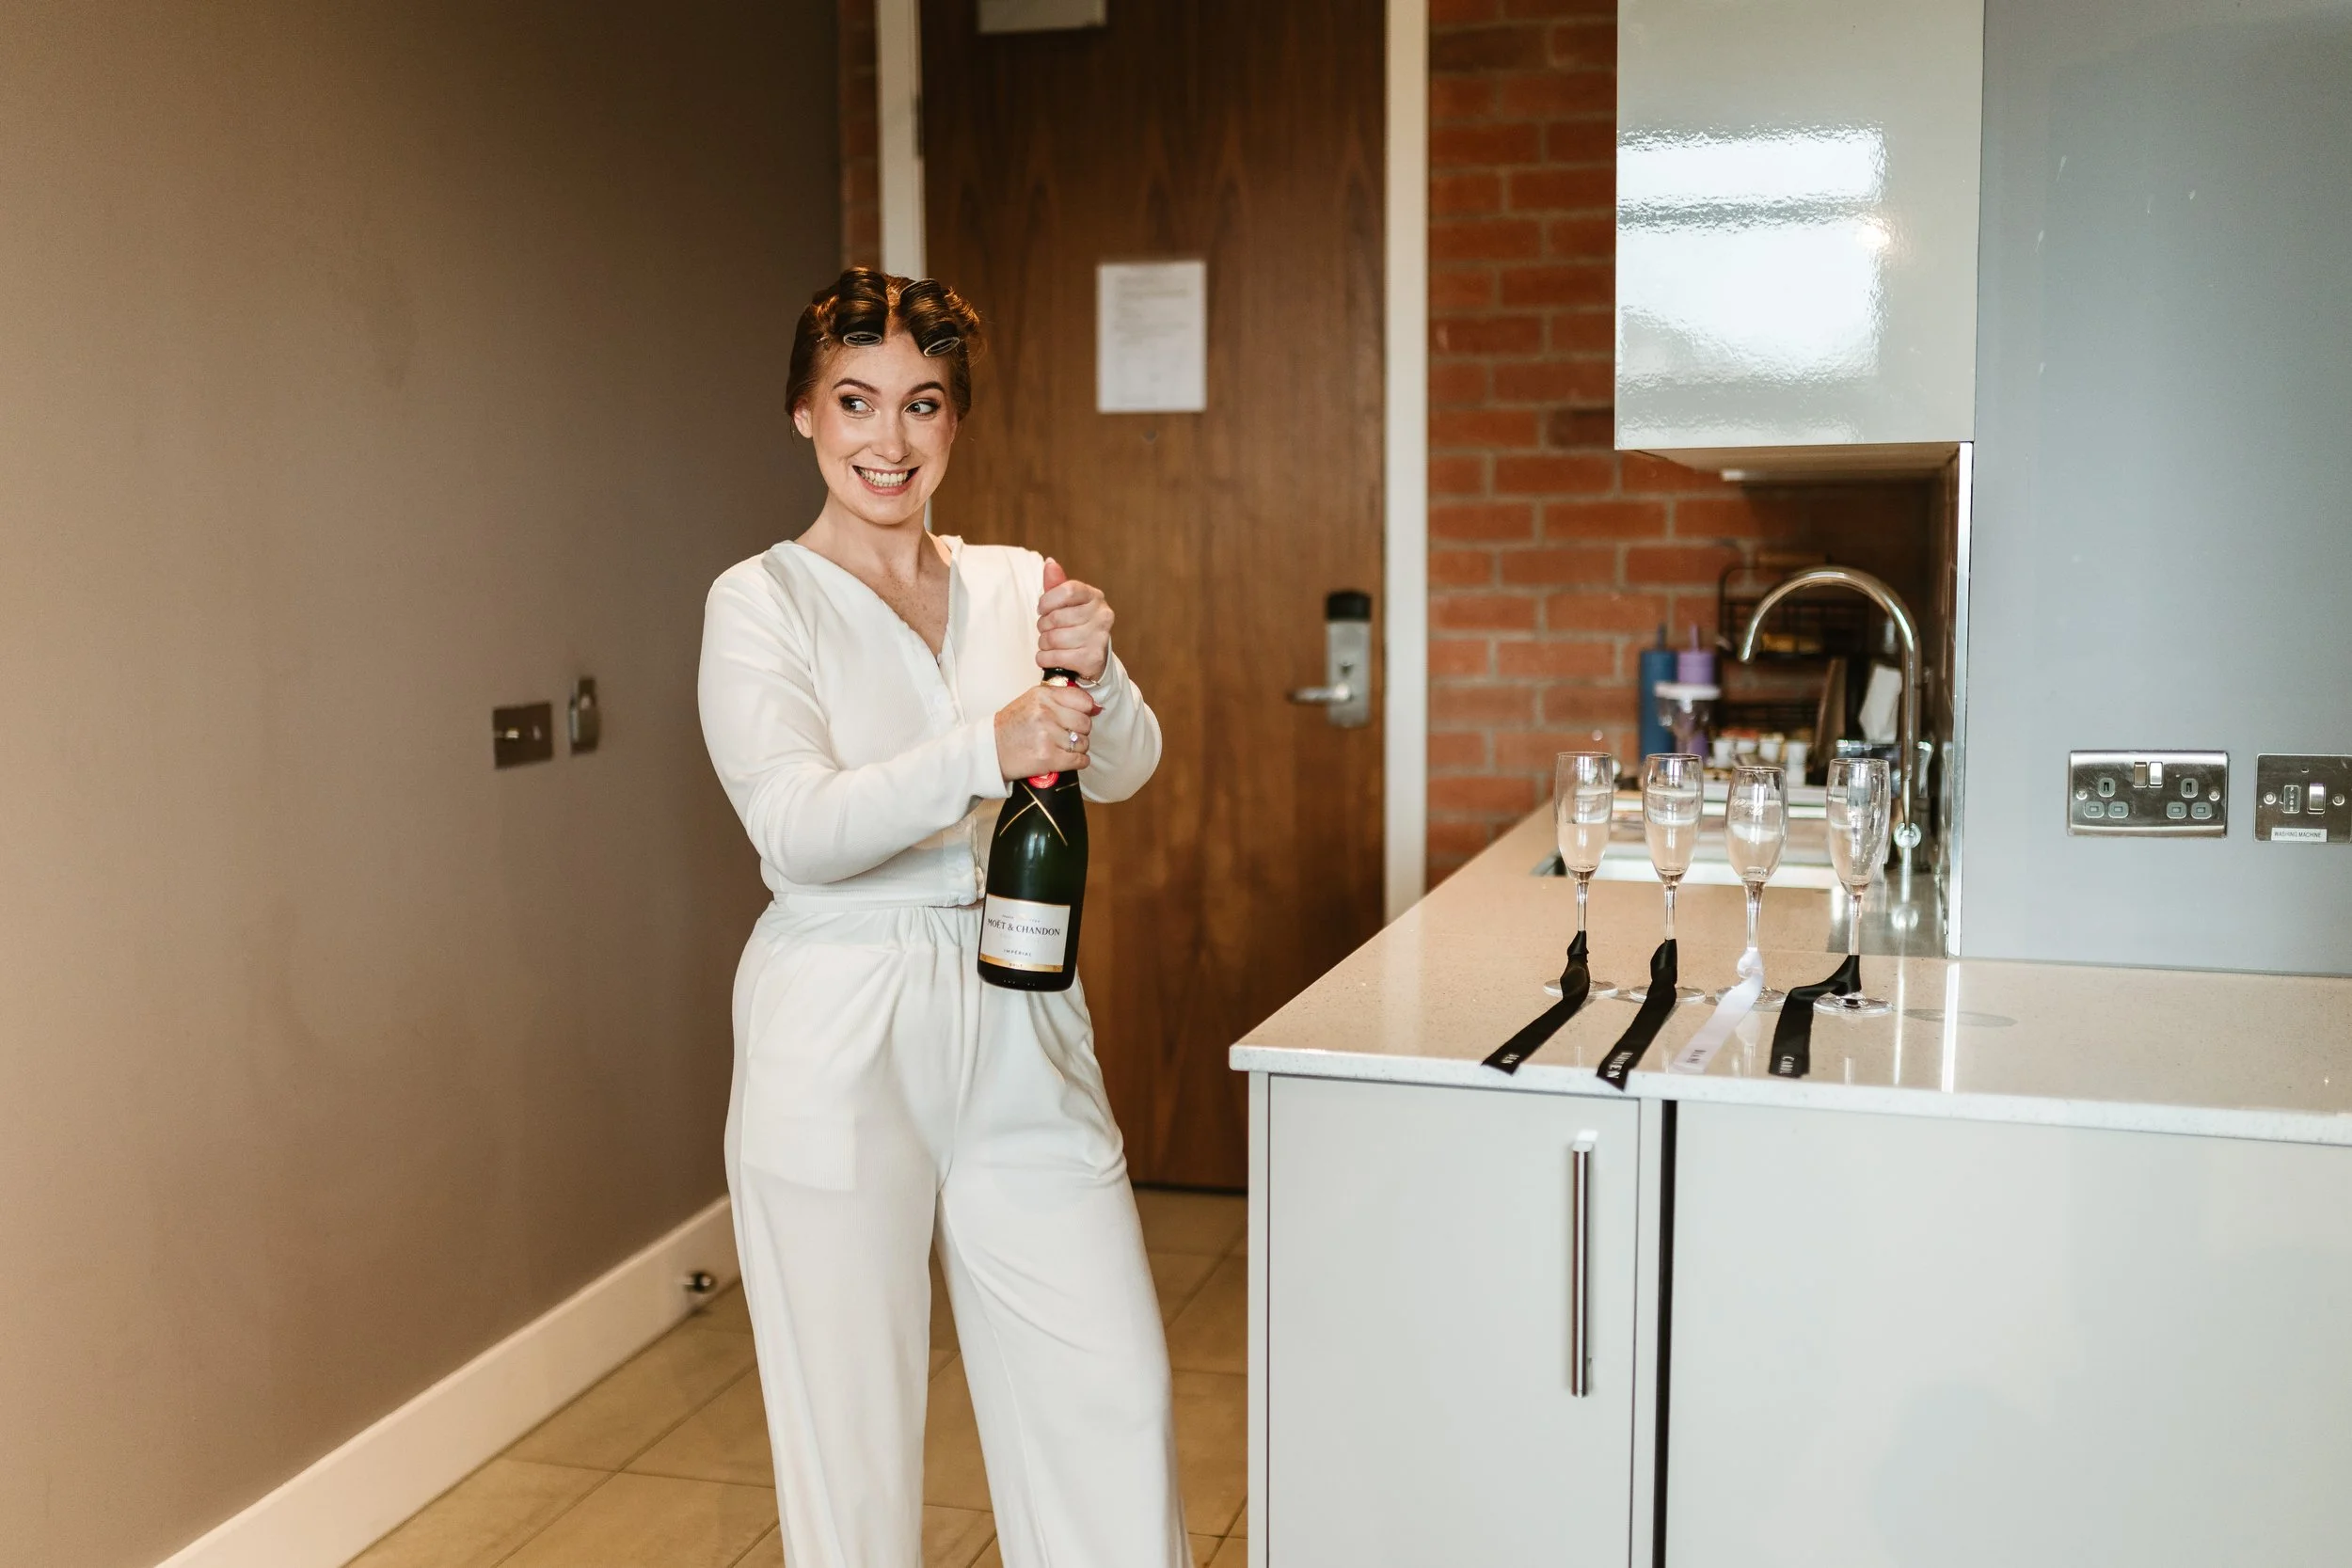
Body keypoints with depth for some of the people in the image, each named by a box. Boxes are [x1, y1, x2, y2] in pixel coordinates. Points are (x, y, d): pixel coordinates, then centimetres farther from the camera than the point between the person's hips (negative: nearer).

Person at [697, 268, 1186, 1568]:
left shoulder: (1015, 585, 8)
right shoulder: (761, 603, -4)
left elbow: (1121, 771, -1)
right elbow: (798, 825, -17)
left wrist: (1095, 677, -22)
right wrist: (983, 753, -32)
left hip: (1017, 1026, 4)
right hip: (842, 1035, -4)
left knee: (1111, 1386, 7)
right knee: (849, 1416, 6)